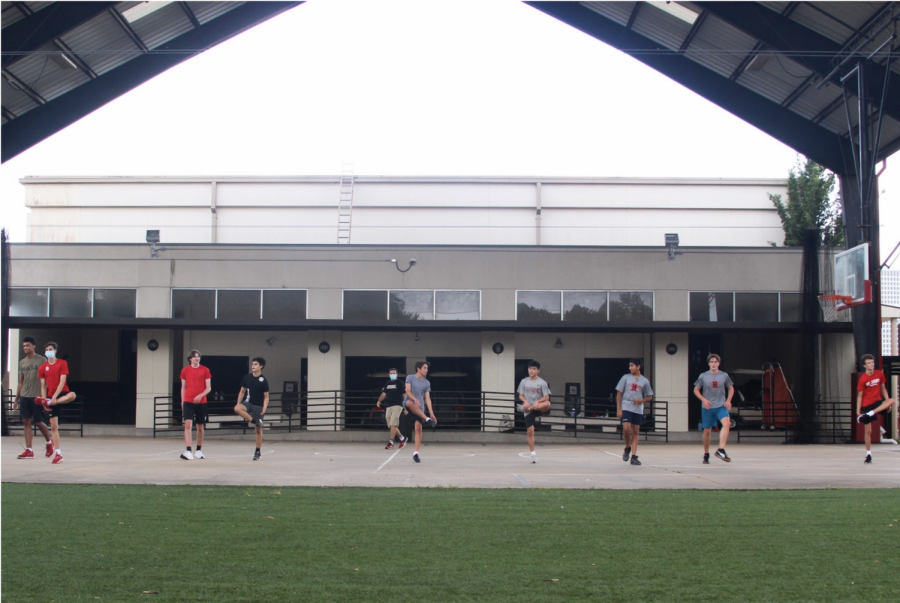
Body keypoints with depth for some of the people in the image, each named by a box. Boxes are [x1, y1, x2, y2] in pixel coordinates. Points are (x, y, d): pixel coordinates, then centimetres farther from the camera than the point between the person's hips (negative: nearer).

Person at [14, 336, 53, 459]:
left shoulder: (41, 360, -3)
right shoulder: (22, 362, 13)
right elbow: (20, 382, 17)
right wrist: (16, 399, 13)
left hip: (37, 397, -5)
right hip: (24, 397, 5)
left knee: (39, 422, 0)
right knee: (26, 422, -1)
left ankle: (49, 442, 25)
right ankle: (29, 451, -1)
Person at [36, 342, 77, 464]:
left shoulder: (62, 363, -3)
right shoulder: (43, 368, 6)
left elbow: (62, 382, -10)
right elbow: (43, 386, 7)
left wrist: (54, 397, -19)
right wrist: (44, 401, -4)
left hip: (61, 394, -3)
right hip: (50, 397, 3)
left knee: (72, 395, -40)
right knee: (53, 426, 0)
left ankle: (48, 402, -24)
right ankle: (58, 453, 5)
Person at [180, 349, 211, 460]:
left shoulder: (205, 370, 2)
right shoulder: (185, 371, 5)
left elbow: (208, 388, 0)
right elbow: (183, 388, 11)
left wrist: (201, 395, -17)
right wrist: (182, 402, 7)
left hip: (201, 402, 0)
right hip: (188, 402, 0)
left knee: (200, 427, 8)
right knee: (188, 424, -15)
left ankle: (199, 450, 23)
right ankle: (188, 451, -20)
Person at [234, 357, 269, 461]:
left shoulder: (263, 380, -5)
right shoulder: (247, 377, 3)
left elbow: (266, 397, -3)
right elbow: (242, 391, 11)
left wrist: (264, 407, -18)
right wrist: (238, 403, 1)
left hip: (258, 406, -2)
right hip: (248, 403, 3)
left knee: (258, 429, 2)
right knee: (237, 408, -32)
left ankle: (258, 451, 13)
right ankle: (254, 421, -20)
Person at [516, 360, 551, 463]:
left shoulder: (542, 383, -1)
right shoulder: (524, 381, 6)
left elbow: (546, 397, -4)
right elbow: (521, 395, 8)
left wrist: (537, 402, -22)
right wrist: (525, 401, -14)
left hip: (538, 409, -2)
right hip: (528, 411, 2)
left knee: (547, 404, -36)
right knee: (530, 431, -1)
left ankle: (526, 408, -33)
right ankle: (533, 454, 9)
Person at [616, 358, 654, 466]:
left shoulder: (644, 381, 5)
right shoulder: (626, 378, 3)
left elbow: (649, 397, 12)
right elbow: (619, 394, 4)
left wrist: (641, 400, -9)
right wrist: (618, 409, -3)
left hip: (638, 410, 1)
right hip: (626, 408, -1)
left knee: (635, 432, 3)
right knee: (626, 428, -17)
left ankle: (634, 456, 7)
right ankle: (627, 448, 9)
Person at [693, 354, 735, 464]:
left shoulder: (724, 376, 2)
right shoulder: (703, 376, -1)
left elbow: (731, 389, 15)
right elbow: (696, 390, 6)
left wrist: (728, 401, 0)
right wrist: (703, 399, -10)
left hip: (721, 406, 0)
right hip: (707, 408, 0)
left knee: (727, 423, -26)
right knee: (707, 431, 6)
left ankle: (721, 450, -28)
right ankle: (706, 455, 23)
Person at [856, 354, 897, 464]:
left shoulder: (880, 374, -1)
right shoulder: (862, 379, -11)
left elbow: (883, 388, 11)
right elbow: (859, 395, -7)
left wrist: (887, 402, 0)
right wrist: (858, 410, -11)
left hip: (877, 402, 3)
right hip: (866, 405, -3)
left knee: (892, 400, -30)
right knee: (868, 431, 0)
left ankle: (869, 414, -31)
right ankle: (868, 454, 12)